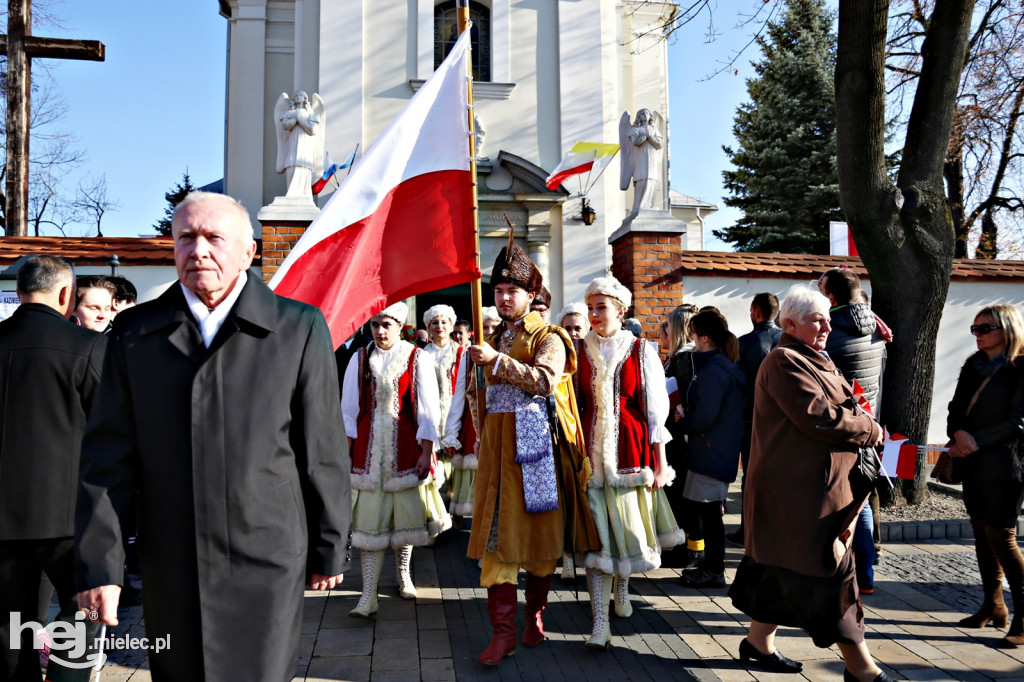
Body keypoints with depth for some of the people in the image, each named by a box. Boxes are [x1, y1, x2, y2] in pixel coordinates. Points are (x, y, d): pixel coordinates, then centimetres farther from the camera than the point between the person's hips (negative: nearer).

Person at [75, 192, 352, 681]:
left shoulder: (299, 328, -5)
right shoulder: (134, 333, 2)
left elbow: (323, 453, -2)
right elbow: (107, 460, 2)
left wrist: (330, 549, 2)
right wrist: (98, 564, -2)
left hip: (266, 565, -2)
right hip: (168, 569, 3)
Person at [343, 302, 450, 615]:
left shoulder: (418, 359, 0)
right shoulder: (360, 359, 5)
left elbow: (428, 410, -2)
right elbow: (349, 410, 7)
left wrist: (426, 453, -7)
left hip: (405, 448, -1)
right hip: (368, 449, 1)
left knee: (406, 514, 7)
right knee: (370, 519, -3)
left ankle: (403, 573, 31)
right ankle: (369, 595, -2)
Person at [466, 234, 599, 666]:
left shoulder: (549, 337, -3)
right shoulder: (495, 340, 17)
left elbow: (546, 381, -22)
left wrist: (497, 361, -25)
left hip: (536, 448, -5)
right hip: (498, 448, 5)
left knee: (540, 532, 6)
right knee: (497, 534, -2)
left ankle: (535, 614, 25)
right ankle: (503, 631, 2)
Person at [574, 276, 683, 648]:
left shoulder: (640, 351, 1)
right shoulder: (578, 351, 4)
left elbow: (656, 410, 1)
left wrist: (660, 462, -2)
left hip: (631, 449, 0)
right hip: (592, 452, 0)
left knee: (628, 525, 10)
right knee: (597, 533, -4)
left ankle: (622, 586, 41)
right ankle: (600, 623, -1)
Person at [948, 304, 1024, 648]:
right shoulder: (973, 366, 13)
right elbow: (956, 408, 12)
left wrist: (976, 441, -17)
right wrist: (957, 434, -8)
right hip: (972, 464, 7)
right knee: (982, 534, 12)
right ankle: (993, 606, 24)